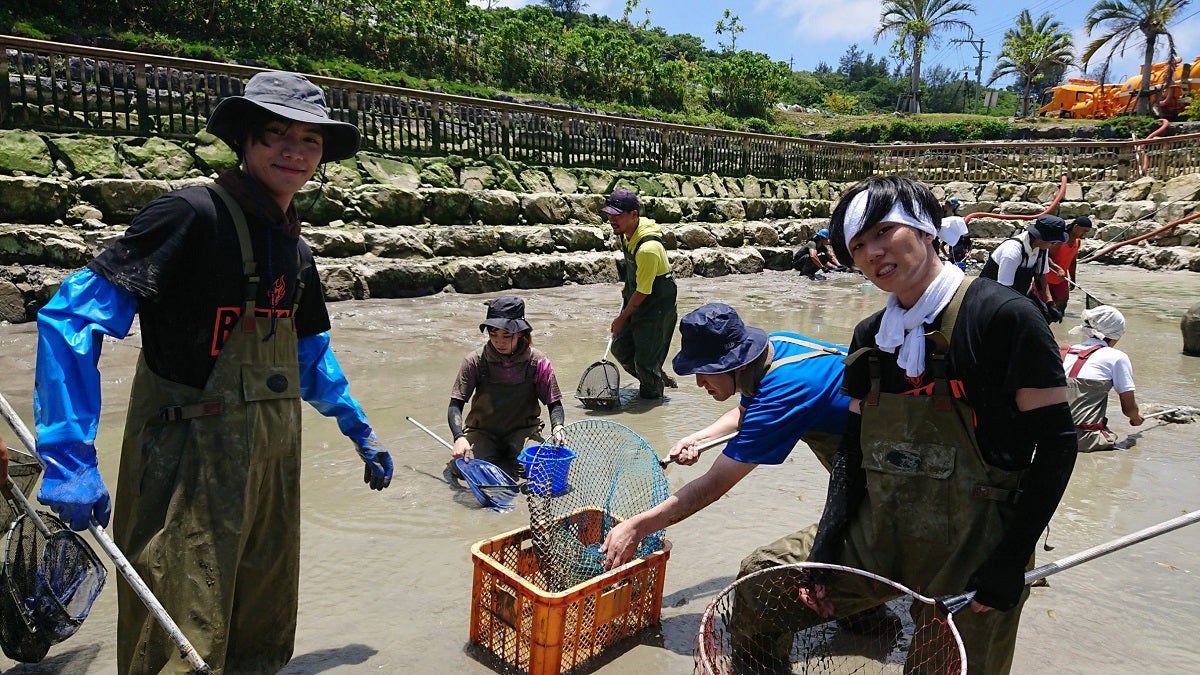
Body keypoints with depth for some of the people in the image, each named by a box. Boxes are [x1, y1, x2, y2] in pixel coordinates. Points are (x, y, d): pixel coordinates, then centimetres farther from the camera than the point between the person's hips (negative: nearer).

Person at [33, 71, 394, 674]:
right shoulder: (194, 214, -14)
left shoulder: (294, 250, 10)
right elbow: (71, 317, -18)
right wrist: (71, 460, -24)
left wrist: (362, 433, 24)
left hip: (272, 465, 8)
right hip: (189, 464, -7)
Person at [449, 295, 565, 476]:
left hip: (523, 429, 0)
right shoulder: (475, 361, -10)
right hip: (482, 431, 0)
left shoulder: (537, 361, -9)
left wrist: (557, 428, -25)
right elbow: (455, 405, -12)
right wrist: (460, 437, -30)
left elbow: (554, 403, -3)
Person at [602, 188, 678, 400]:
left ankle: (652, 395, 21)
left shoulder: (648, 248, -33)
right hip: (635, 298, 9)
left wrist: (621, 319, -13)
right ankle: (658, 378, 33)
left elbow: (643, 292, -24)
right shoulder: (627, 231, -5)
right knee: (620, 347, 14)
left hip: (657, 304, -9)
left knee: (645, 360, -2)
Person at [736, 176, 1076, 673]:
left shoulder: (1001, 316, -13)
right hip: (877, 536, 5)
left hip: (971, 553, -5)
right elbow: (853, 450, 6)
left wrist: (1011, 563, -14)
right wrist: (824, 550, -2)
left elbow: (1056, 442, -12)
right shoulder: (871, 337, 4)